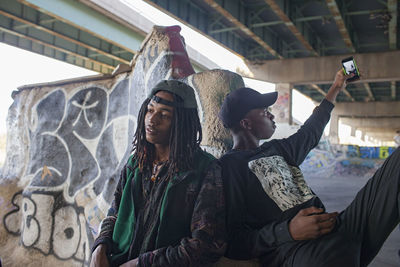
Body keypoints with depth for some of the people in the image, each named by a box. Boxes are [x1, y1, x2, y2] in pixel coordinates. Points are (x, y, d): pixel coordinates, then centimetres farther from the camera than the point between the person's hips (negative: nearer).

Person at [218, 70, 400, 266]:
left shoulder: (276, 149, 24)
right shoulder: (228, 167, -3)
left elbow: (310, 132, 42)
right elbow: (233, 243, -9)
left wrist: (335, 88, 52)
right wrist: (289, 231, -23)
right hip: (292, 249, -8)